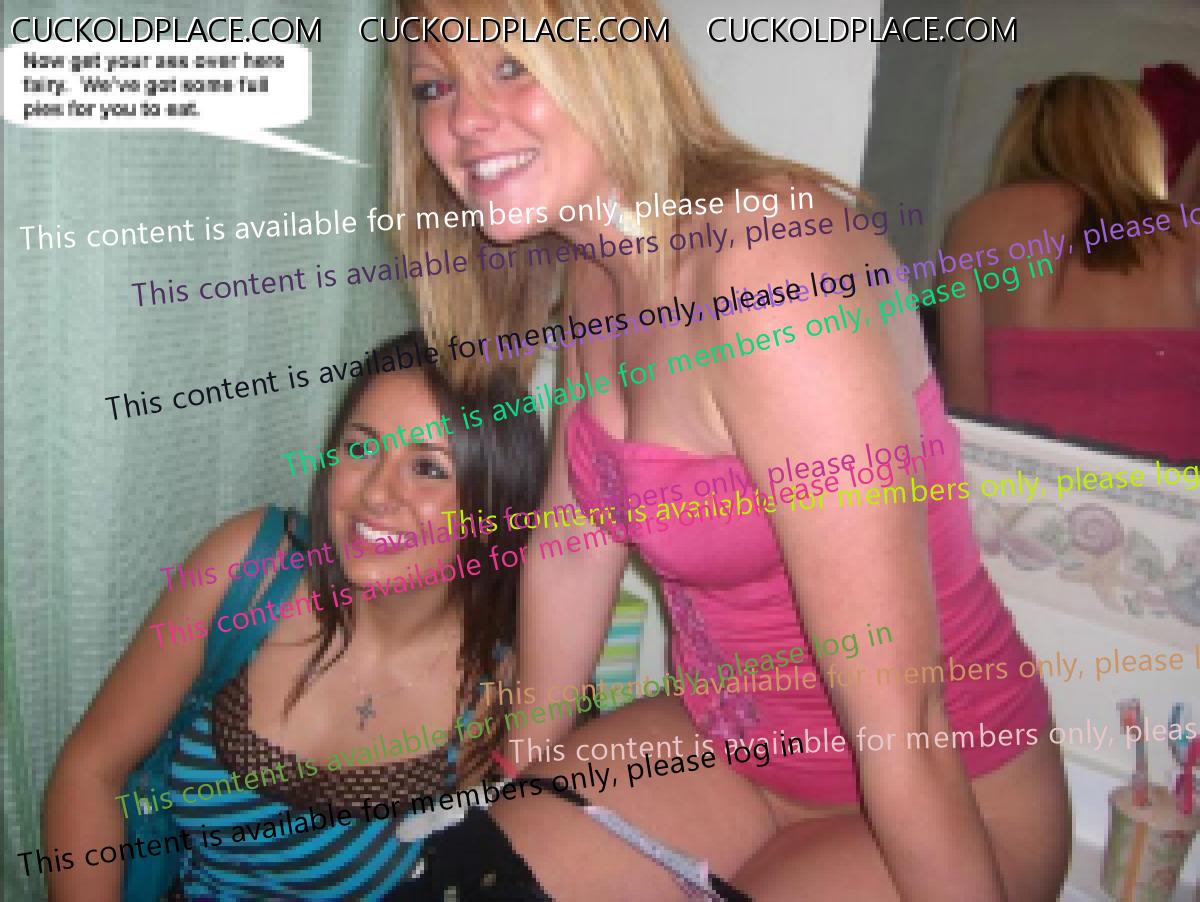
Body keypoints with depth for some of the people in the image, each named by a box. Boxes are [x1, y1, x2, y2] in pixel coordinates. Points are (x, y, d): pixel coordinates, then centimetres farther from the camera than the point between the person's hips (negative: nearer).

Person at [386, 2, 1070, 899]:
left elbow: (902, 721, -27)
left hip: (951, 805, -6)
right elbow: (576, 543, 7)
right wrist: (524, 758, 16)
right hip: (732, 744, 7)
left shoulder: (770, 271, -30)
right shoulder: (597, 271, -3)